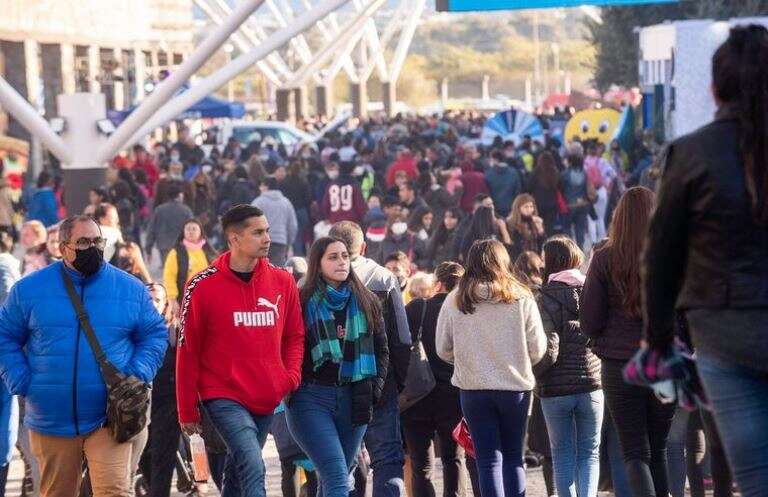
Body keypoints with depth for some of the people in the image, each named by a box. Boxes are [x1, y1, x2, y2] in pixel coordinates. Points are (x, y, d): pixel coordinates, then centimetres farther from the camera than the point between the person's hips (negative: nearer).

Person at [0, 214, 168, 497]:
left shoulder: (130, 289, 4)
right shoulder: (29, 289, 3)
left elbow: (155, 335, 11)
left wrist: (138, 374, -5)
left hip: (109, 419, -1)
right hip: (51, 419, 1)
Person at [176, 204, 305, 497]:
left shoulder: (283, 282, 5)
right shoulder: (203, 286, -7)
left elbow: (294, 335, 16)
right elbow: (188, 352, -2)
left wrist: (291, 376, -2)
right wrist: (187, 410, 0)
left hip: (268, 400, 5)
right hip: (225, 398, -5)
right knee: (253, 470, -20)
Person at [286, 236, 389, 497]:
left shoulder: (366, 303, 11)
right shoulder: (303, 302, -1)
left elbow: (381, 349, 18)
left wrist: (375, 385, 6)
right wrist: (292, 387, -8)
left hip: (353, 399, 5)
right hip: (310, 398, -5)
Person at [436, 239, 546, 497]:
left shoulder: (455, 300, -3)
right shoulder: (521, 298, -6)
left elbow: (443, 350, 3)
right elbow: (537, 349, -3)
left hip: (473, 388, 0)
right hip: (516, 386, 0)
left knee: (488, 459, 4)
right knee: (513, 457, 15)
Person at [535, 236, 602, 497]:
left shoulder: (546, 299, -8)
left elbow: (548, 350, -15)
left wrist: (531, 376, -1)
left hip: (555, 389, -2)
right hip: (591, 384, 2)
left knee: (563, 455, 8)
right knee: (589, 453, 10)